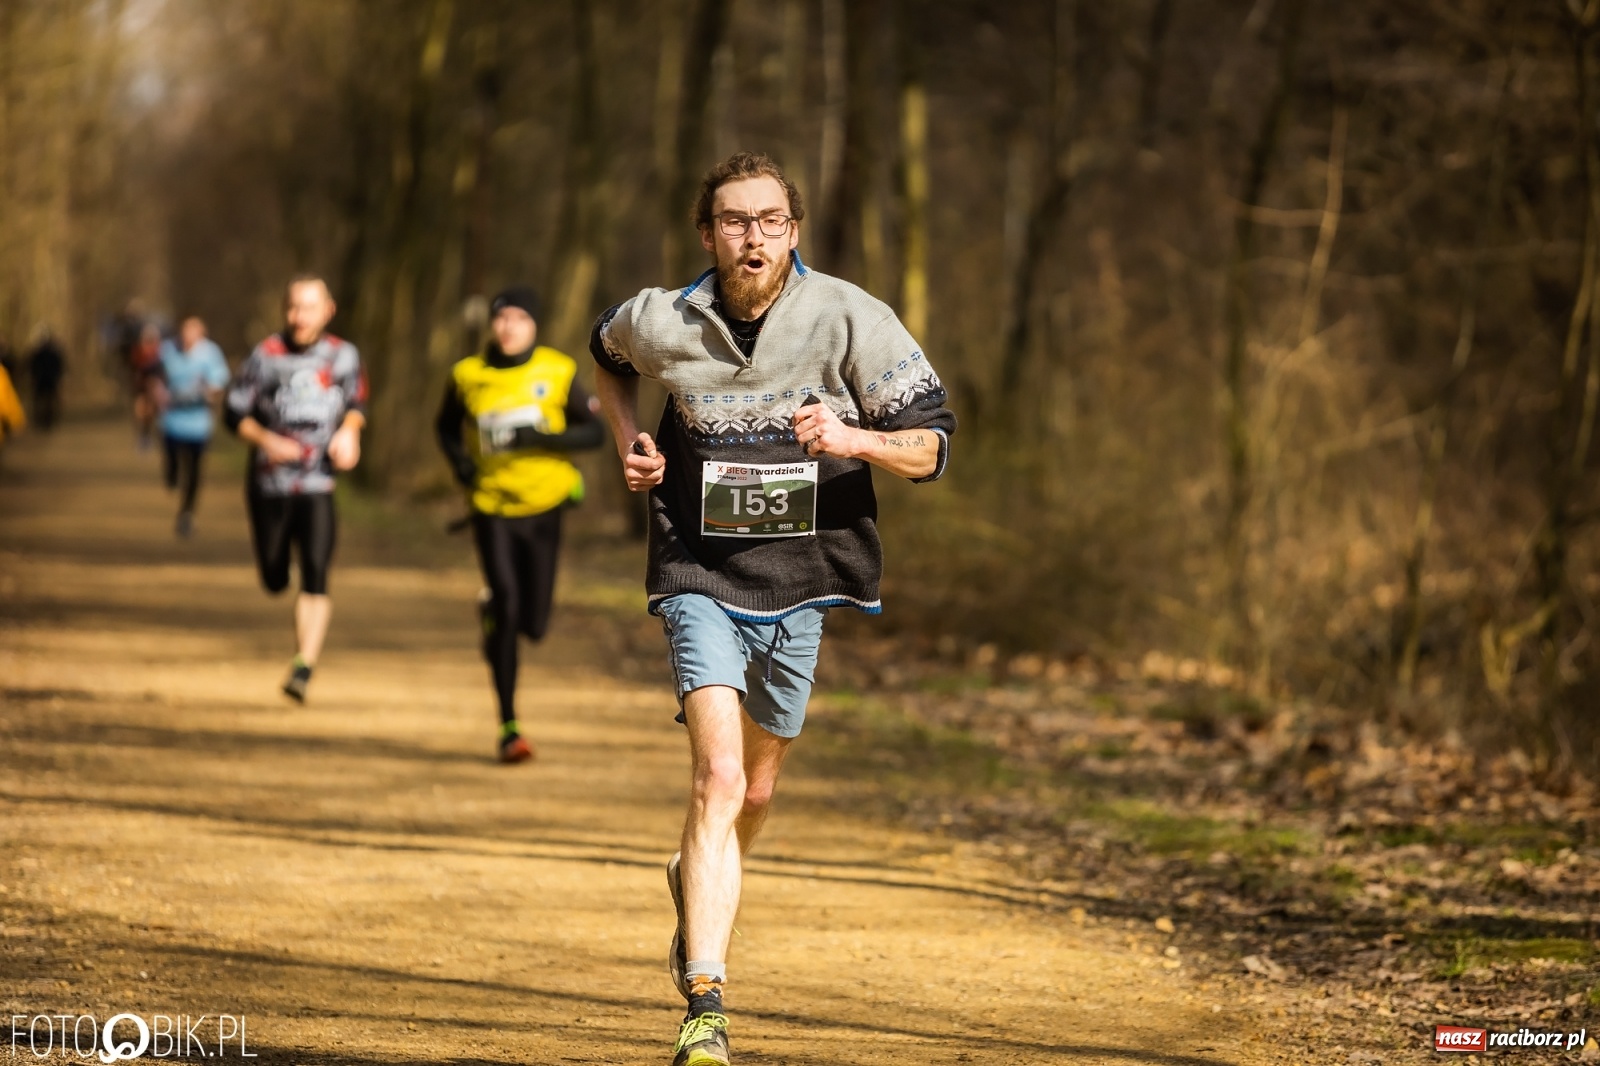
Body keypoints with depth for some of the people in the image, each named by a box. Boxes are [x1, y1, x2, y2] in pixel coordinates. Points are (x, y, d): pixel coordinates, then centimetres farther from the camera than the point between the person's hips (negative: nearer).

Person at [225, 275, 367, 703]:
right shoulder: (266, 355, -6)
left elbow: (357, 402, 16)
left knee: (315, 575, -18)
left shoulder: (343, 355, 0)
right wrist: (266, 440, -20)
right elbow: (234, 411, -2)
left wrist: (349, 430, -6)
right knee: (275, 580, 11)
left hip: (317, 484, 0)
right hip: (269, 483, 0)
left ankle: (304, 667, -19)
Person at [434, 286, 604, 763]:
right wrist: (458, 460, -4)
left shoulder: (557, 373, -3)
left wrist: (541, 439, -18)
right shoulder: (468, 376, 1)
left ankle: (495, 611, 42)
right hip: (491, 508, -1)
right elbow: (446, 426, 17)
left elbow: (594, 431, -2)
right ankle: (509, 728, -9)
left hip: (543, 508, 1)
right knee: (505, 607, -16)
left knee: (533, 625, 2)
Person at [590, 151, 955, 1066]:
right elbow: (607, 354, 20)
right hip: (701, 577, -2)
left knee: (755, 791, 17)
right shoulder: (663, 324, -6)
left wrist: (852, 439, -26)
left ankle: (695, 883, 52)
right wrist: (631, 442, 3)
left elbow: (931, 446, -7)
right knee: (718, 775, -20)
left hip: (801, 581, 2)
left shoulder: (849, 319, -10)